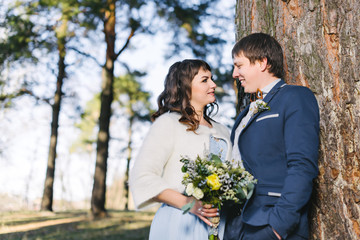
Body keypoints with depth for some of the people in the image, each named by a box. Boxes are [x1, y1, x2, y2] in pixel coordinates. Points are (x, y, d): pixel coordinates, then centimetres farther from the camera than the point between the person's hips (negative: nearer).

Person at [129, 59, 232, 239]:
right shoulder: (168, 123, -2)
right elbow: (142, 176, -10)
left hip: (218, 223, 5)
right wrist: (189, 203, -18)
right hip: (181, 224, -5)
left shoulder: (223, 131, 16)